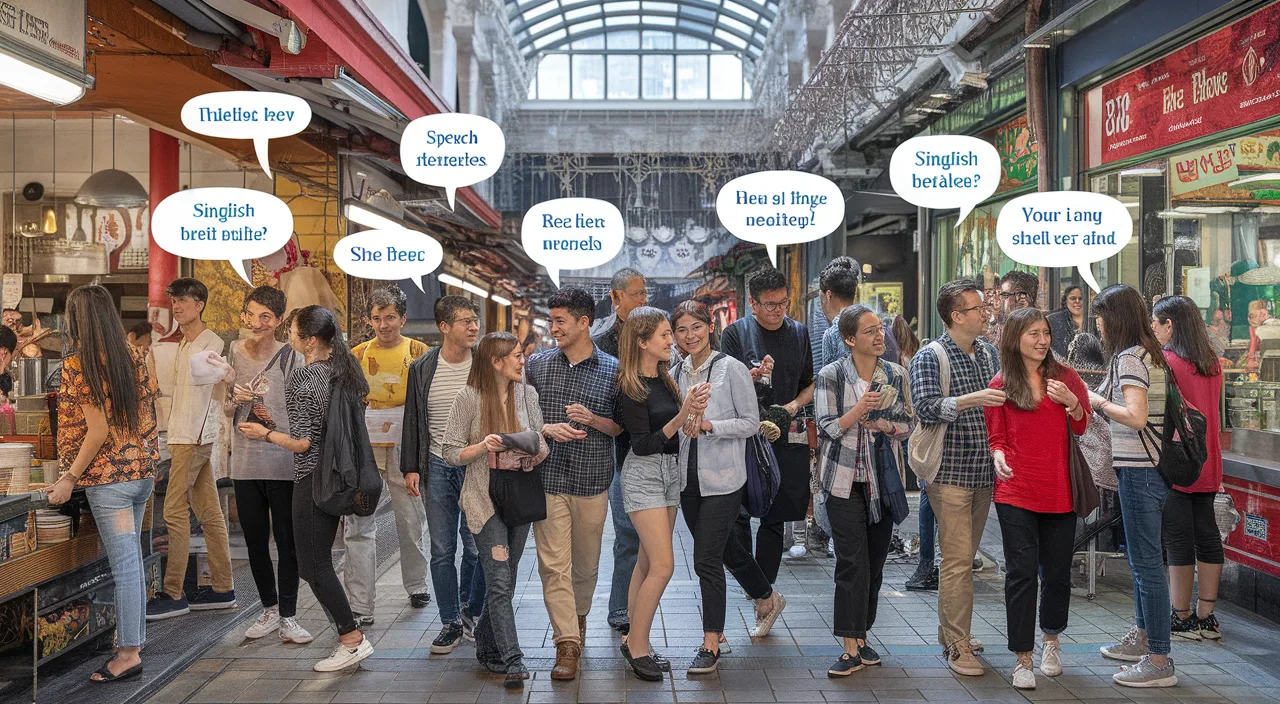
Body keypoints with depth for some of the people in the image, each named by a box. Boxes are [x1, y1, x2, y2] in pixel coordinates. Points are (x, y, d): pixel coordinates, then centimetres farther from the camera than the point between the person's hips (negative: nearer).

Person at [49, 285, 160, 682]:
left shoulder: (77, 366, -13)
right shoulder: (133, 358, 7)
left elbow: (98, 431, -16)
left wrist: (69, 478, -10)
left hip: (108, 477, -7)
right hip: (142, 471, 7)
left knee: (125, 566, -4)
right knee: (131, 560, 17)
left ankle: (128, 654, 3)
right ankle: (135, 636, 28)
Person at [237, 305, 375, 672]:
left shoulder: (302, 376, -17)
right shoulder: (345, 370, 6)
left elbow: (303, 441, -19)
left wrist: (265, 433, -3)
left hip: (313, 477, -8)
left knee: (313, 565, 1)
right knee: (320, 560, 17)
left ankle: (352, 640, 4)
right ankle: (349, 633, 21)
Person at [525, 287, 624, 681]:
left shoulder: (612, 371, 0)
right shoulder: (537, 365, 4)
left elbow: (623, 427, 5)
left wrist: (593, 420, -14)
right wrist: (546, 429, -10)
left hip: (592, 482, 0)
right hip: (547, 479, 0)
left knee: (586, 563, 13)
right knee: (554, 564, -4)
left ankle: (578, 617, 39)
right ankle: (567, 644, 1)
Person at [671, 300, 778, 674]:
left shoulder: (732, 369, -8)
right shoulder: (676, 373, 9)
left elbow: (751, 423, -9)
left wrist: (708, 425, -20)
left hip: (723, 478, -6)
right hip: (689, 476, 6)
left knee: (706, 559, -9)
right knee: (725, 548, 19)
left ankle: (712, 644, 1)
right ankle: (766, 596, 45)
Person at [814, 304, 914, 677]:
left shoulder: (896, 374, 5)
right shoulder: (830, 376, -6)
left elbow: (909, 423, 9)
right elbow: (827, 428, -9)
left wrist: (886, 426, -12)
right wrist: (859, 410, -24)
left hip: (883, 478, 4)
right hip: (844, 479, -4)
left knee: (875, 560, 10)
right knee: (852, 562, -8)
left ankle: (860, 637, 23)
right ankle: (852, 649, -4)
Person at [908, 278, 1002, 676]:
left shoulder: (989, 354, 13)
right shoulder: (930, 357, -7)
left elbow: (1001, 404, 23)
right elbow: (925, 407, -21)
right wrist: (970, 399, -32)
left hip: (984, 472, 7)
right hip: (950, 473, -7)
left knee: (964, 557, 15)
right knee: (957, 561, -7)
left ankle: (950, 631, 27)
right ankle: (958, 648, -1)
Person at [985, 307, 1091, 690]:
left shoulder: (1066, 377, 7)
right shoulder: (1001, 384, 3)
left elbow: (1085, 429, 6)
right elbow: (996, 436, 7)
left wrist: (1071, 403, -12)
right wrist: (998, 456, -14)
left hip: (1060, 492, 2)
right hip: (1016, 492, -2)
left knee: (1057, 572, 11)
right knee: (1022, 572, -3)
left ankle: (1051, 640, 36)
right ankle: (1023, 658, 6)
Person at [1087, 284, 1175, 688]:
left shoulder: (1129, 357, -15)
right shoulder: (1148, 353, 14)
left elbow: (1136, 416, -25)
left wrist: (1100, 402, -10)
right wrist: (1100, 401, 11)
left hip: (1139, 471, -10)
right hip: (1150, 466, 10)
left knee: (1146, 563, -5)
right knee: (1141, 558, 20)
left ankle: (1159, 662, 0)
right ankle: (1142, 638, 33)